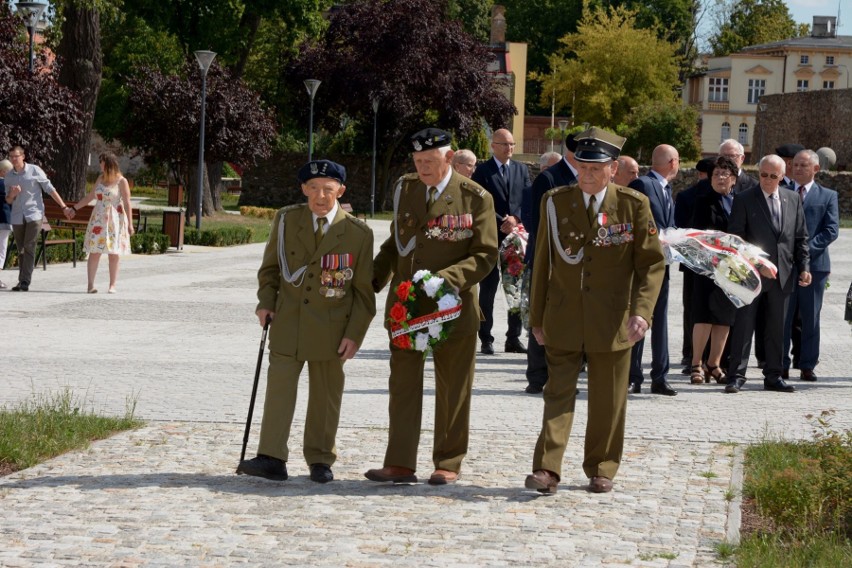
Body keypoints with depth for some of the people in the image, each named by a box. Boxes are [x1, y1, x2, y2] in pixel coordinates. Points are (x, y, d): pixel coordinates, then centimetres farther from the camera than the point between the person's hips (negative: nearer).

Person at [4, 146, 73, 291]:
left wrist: (64, 207, -4)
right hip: (17, 217, 4)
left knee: (29, 247, -13)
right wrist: (12, 194, -11)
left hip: (34, 214, -4)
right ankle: (21, 280, 14)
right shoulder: (8, 175, 7)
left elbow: (50, 189, -1)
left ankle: (25, 282, -17)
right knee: (21, 250, 7)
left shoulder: (35, 171, -5)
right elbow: (8, 201, 13)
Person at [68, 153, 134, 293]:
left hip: (115, 220, -4)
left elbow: (127, 203, -7)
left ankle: (112, 286, 4)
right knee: (94, 252, -3)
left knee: (114, 254, -2)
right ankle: (90, 285, -2)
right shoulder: (100, 178, 11)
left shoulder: (121, 181, -4)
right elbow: (90, 196, 22)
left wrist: (130, 224, -12)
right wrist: (75, 208, 25)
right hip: (98, 220, 4)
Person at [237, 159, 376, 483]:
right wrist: (266, 302, -2)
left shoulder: (359, 234, -3)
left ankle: (320, 460, 18)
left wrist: (354, 334, -6)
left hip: (331, 331, -1)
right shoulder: (285, 220, 3)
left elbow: (364, 291, 0)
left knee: (325, 394, 7)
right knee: (279, 387, -7)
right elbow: (270, 267, 14)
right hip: (287, 324, 1)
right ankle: (272, 459, -10)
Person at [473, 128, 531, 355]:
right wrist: (501, 221, -13)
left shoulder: (521, 170, 13)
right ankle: (486, 339, 3)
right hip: (490, 236, -4)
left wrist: (515, 218, -9)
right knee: (488, 289, -1)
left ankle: (514, 338, 9)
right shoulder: (482, 171, 1)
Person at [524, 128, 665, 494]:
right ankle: (547, 469, -9)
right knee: (558, 392, -6)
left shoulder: (634, 205, -3)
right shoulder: (555, 203, 2)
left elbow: (652, 263, -2)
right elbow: (543, 264, 7)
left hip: (612, 321, 0)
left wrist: (641, 311, -15)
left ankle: (601, 469, 21)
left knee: (607, 399, 8)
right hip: (563, 319, 0)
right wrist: (537, 317, 5)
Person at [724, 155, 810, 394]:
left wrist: (804, 267, 3)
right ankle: (736, 376, 0)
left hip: (782, 274, 4)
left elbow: (801, 237, 12)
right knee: (744, 325, -3)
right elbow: (735, 237, -4)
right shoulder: (744, 199, -3)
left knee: (777, 328, 9)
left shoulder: (793, 199, 9)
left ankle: (773, 376, 17)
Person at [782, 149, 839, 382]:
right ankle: (781, 365, 5)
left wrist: (807, 249, -13)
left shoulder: (828, 196, 8)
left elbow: (832, 230, -2)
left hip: (814, 263, -1)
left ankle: (807, 366, 9)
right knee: (782, 317, 0)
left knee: (810, 318, 4)